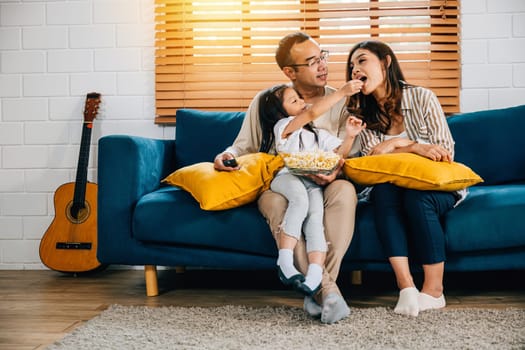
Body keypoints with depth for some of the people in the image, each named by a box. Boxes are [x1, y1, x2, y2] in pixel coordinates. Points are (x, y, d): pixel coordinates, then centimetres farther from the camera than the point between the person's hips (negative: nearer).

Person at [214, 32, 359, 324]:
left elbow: (350, 155, 2)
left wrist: (335, 172, -22)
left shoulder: (340, 102, 7)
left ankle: (319, 289, -36)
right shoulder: (265, 101, 7)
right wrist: (227, 156, -10)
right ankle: (327, 289, -39)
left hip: (324, 187, 1)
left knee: (345, 190, -36)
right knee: (275, 201, -38)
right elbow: (245, 146, 14)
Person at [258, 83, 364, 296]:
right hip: (288, 177, -3)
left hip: (313, 183, 4)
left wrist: (350, 136, 1)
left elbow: (339, 154, 19)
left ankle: (314, 276, -43)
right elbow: (313, 112, -3)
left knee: (315, 216, -29)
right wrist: (342, 92, -4)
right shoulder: (283, 126, 12)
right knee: (301, 198, -39)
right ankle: (285, 261, -37)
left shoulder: (318, 135, 31)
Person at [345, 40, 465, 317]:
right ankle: (406, 286, -37)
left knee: (416, 198, -34)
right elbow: (371, 158, -8)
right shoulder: (364, 112, 5)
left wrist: (395, 144, -18)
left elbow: (445, 151, -10)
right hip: (392, 187, 2)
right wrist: (415, 147, -22)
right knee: (383, 191, -31)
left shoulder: (422, 97, -6)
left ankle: (434, 290, -25)